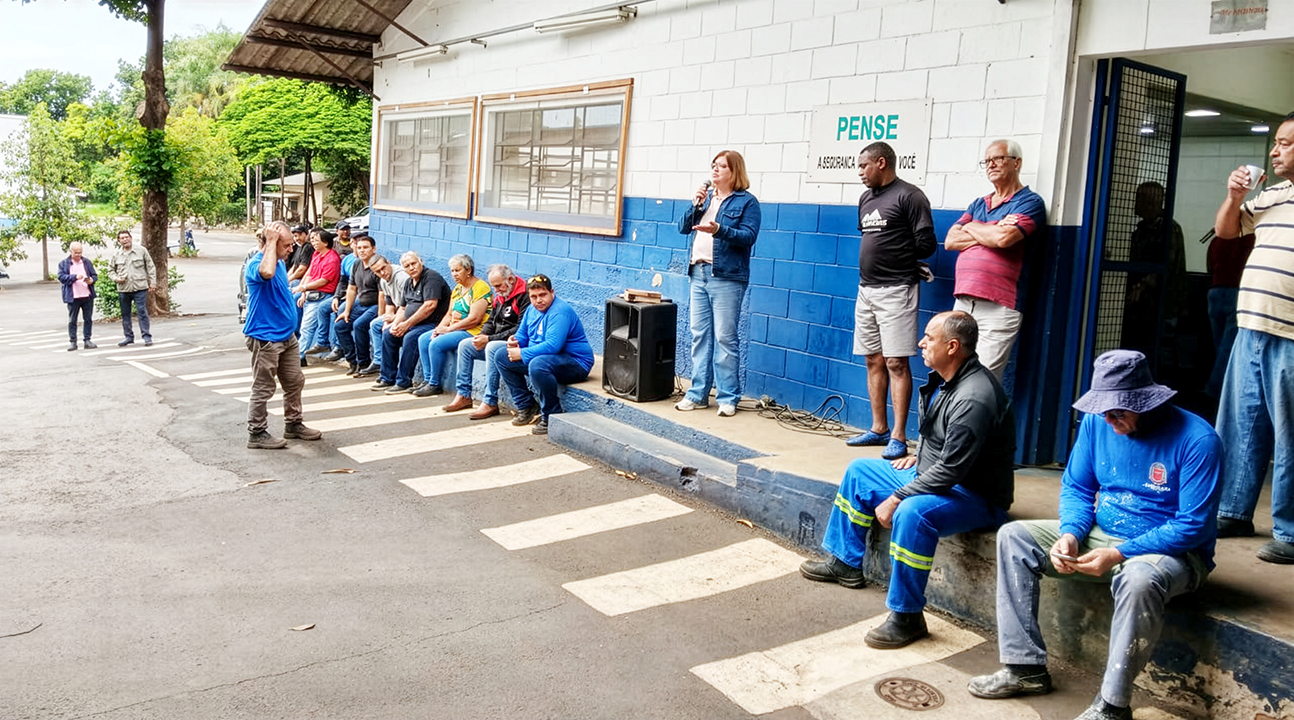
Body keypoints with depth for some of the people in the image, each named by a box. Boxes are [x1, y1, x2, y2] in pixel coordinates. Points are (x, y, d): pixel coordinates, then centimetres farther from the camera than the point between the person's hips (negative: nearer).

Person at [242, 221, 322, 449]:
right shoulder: (256, 264, -18)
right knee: (263, 388, 0)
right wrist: (271, 241, -32)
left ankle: (293, 424, 31)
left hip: (287, 335, 9)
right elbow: (266, 272, -44)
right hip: (265, 338, -9)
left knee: (294, 382, 16)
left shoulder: (280, 262, 10)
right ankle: (257, 433, 10)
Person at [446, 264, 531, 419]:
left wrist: (489, 339, -22)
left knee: (492, 348, -35)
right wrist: (482, 336, -4)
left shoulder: (524, 297, -17)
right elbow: (491, 322, 20)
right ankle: (463, 395, 5)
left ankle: (490, 403, -31)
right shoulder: (500, 297, 13)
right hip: (495, 342, 10)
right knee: (465, 345, 4)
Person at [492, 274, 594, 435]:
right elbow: (523, 334, 20)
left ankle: (551, 417, -20)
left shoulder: (560, 311, -21)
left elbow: (552, 346, -31)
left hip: (576, 363, -10)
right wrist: (515, 341, -5)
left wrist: (522, 354, -25)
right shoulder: (532, 310, 8)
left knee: (537, 365, -40)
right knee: (501, 355, 5)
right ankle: (525, 407, 7)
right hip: (543, 356, 10)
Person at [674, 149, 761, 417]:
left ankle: (728, 398, 1)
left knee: (724, 337, -5)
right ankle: (698, 394, 15)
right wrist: (696, 204, -3)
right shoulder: (706, 197, 17)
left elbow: (749, 236, -12)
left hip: (726, 276, -6)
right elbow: (683, 227, 12)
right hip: (699, 272, 6)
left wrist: (719, 230, -26)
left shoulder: (746, 201, -1)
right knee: (699, 335, 8)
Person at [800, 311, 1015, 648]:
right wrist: (919, 456, 11)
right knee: (859, 470, 15)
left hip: (976, 497, -11)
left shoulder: (973, 399, -29)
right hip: (933, 473, 11)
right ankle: (846, 562, 26)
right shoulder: (944, 379, 3)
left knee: (912, 513, -39)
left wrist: (896, 499, -24)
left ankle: (907, 617, -25)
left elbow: (949, 471, -30)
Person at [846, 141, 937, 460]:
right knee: (874, 361, 11)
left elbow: (926, 244, -11)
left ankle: (898, 436, -5)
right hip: (866, 289, 8)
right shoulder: (866, 199, 15)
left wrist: (898, 259, 2)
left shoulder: (909, 196, -9)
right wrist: (876, 263, 6)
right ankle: (879, 428, 20)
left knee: (896, 363, -8)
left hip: (895, 291, -8)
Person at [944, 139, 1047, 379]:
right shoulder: (978, 204, 22)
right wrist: (992, 232, -4)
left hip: (998, 308, -6)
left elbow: (1004, 238, -16)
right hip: (962, 304, 6)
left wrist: (971, 227, 4)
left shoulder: (1030, 202, 2)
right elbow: (950, 241, 9)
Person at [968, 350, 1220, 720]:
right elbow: (1076, 487, 7)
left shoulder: (1196, 439, -19)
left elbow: (1193, 526, -20)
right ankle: (1026, 667, -6)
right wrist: (1070, 534, -14)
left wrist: (1118, 554, -27)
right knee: (1014, 536, -7)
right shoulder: (1096, 422, -3)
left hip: (1171, 550, -6)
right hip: (1101, 534, 7)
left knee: (1138, 579, -41)